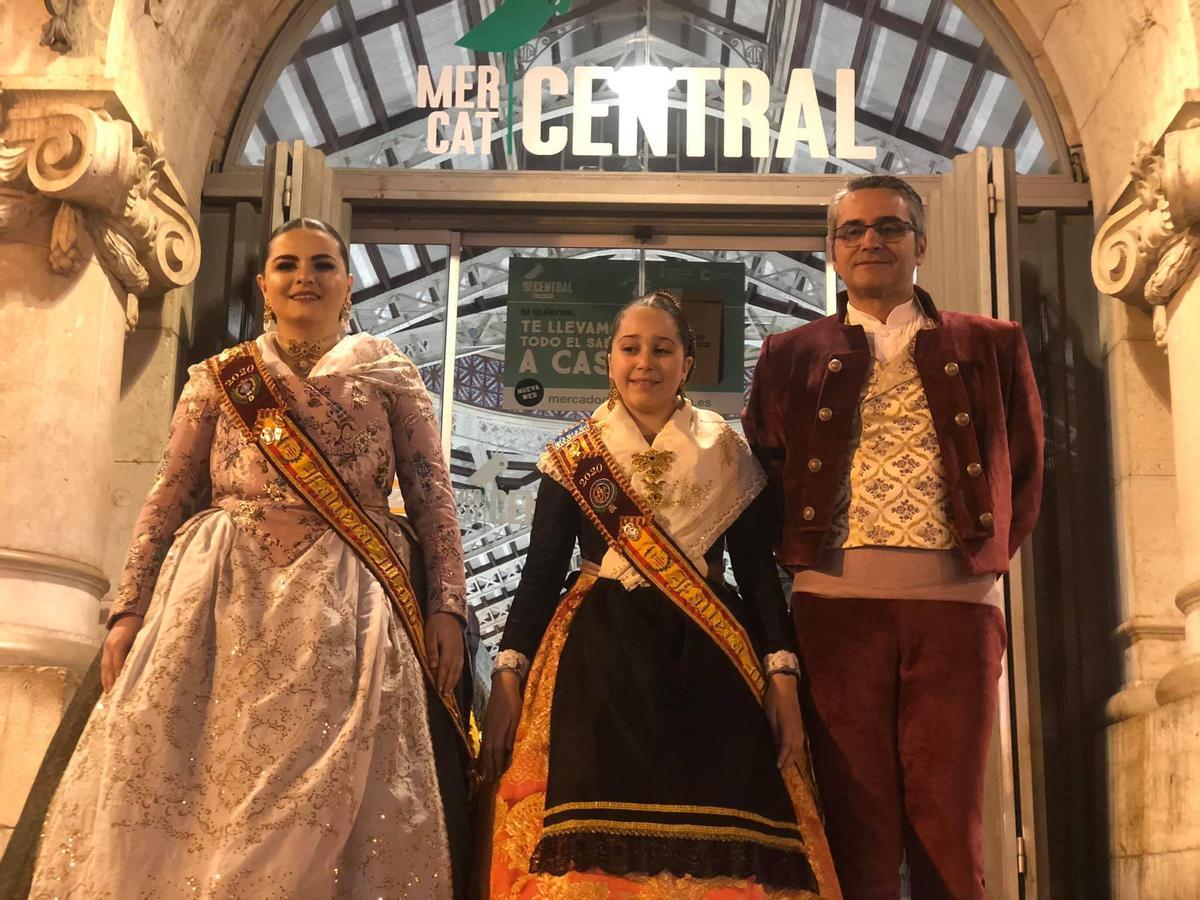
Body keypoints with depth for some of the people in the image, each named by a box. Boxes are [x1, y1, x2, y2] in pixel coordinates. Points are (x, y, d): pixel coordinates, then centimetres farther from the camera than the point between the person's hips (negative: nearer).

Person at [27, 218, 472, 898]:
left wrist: (447, 606, -5)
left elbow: (433, 495, 6)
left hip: (348, 605, -1)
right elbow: (170, 498, 10)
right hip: (222, 597, 2)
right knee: (187, 786, -3)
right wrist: (131, 608, 0)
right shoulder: (220, 379, 14)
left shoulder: (389, 372, 11)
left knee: (330, 805, -7)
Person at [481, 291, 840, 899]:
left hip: (707, 663, 1)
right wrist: (507, 676, -5)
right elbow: (541, 571, 6)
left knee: (719, 848, -10)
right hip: (601, 661, 0)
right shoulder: (573, 458, 9)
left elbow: (757, 568, 8)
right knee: (595, 846, -10)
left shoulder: (726, 455, 9)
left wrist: (782, 675, -3)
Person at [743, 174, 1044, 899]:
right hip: (838, 598, 0)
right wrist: (801, 555, 4)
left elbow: (1026, 469, 15)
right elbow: (763, 473, 14)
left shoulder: (991, 345, 13)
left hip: (956, 599, 0)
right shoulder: (790, 355, 13)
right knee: (855, 818, 2)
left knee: (949, 820, 2)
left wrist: (993, 552, 5)